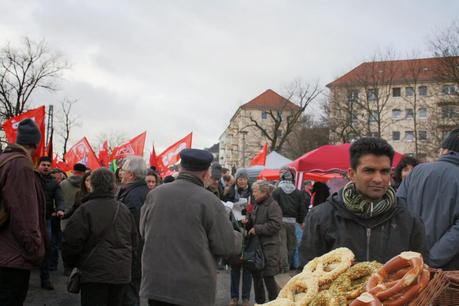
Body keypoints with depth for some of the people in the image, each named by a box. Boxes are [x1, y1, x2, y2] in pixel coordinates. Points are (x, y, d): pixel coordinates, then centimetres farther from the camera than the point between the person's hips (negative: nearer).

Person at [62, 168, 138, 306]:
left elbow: (72, 241, -10)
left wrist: (71, 263, 8)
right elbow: (134, 242, 14)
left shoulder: (85, 209, -10)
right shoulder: (124, 210, 7)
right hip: (122, 274, 5)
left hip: (95, 274, -5)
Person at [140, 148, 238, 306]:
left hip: (155, 284, 4)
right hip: (194, 291, -3)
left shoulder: (154, 194, -1)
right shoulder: (209, 201, -13)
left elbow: (143, 231, 13)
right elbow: (228, 247, -11)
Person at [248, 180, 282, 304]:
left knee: (268, 277, -4)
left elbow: (275, 225, -22)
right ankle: (259, 301, 27)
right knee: (256, 275, 13)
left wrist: (257, 229, -18)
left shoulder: (273, 205, -13)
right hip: (257, 244, 8)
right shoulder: (258, 205, 13)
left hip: (269, 247, -8)